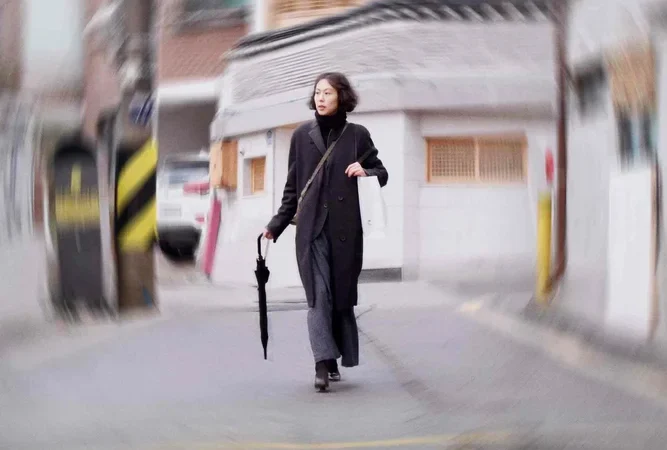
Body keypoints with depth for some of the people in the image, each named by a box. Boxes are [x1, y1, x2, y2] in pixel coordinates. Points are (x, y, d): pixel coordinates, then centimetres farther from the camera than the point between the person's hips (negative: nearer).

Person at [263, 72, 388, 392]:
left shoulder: (357, 135, 5)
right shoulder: (302, 136, 9)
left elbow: (382, 174, 12)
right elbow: (292, 187, 13)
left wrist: (365, 172, -10)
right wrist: (276, 225, 9)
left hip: (345, 229, 0)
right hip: (311, 229, 0)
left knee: (342, 295, 5)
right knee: (318, 295, -10)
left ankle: (333, 363, 16)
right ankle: (324, 364, -17)